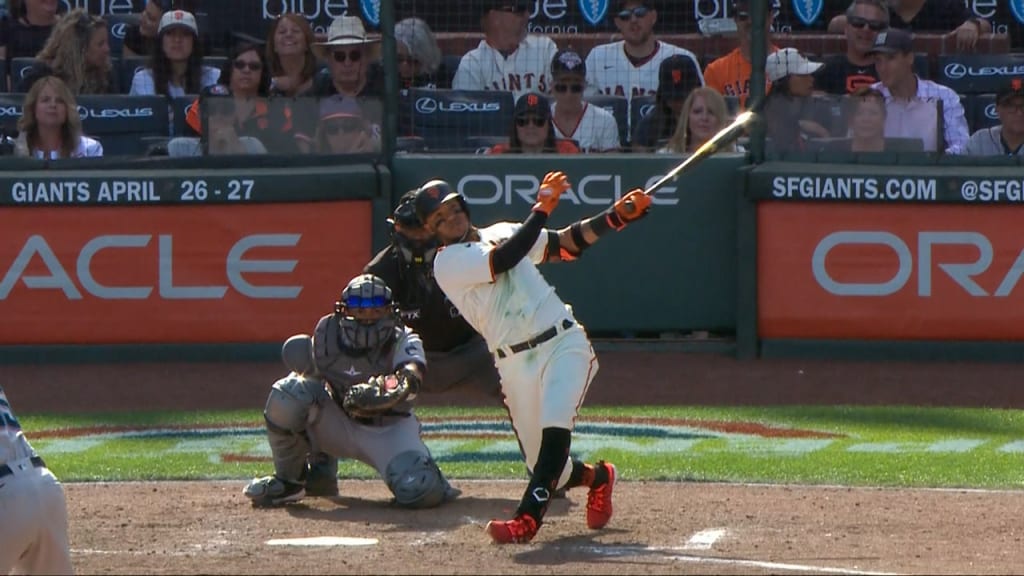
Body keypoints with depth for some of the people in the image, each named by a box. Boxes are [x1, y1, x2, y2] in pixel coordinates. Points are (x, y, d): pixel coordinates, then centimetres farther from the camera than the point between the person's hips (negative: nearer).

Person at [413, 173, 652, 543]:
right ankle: (597, 477, 36)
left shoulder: (502, 232, 15)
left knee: (555, 425, -26)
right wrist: (542, 207, -13)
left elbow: (568, 244, 18)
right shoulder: (447, 263, -4)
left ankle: (528, 518, -32)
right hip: (516, 363, -1)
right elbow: (505, 259, -18)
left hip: (563, 343, 1)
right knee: (543, 465, 3)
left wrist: (618, 216, 6)